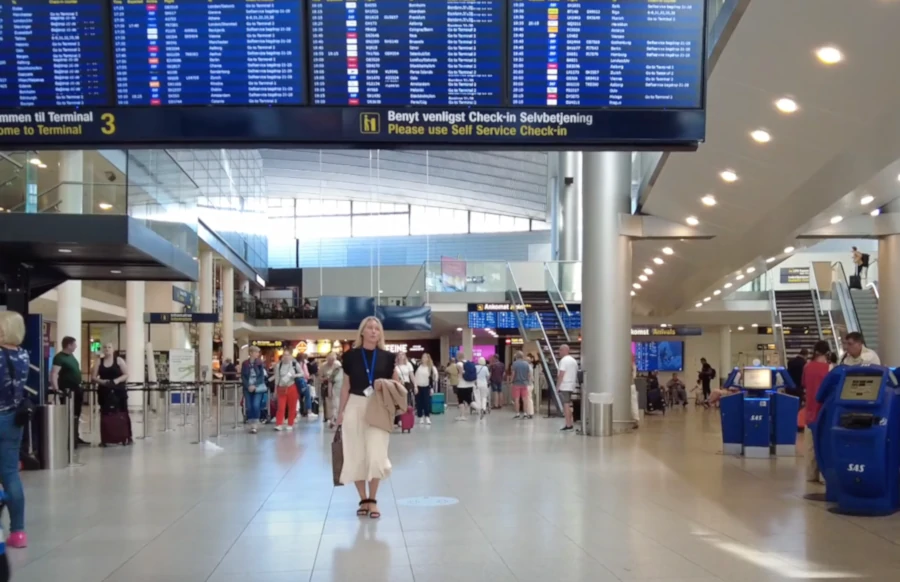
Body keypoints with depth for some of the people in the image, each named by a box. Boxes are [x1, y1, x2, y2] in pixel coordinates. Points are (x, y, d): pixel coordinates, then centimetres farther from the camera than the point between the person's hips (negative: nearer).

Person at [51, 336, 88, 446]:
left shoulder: (71, 356, 13)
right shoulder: (59, 357, -16)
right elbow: (54, 373, -26)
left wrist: (80, 386, 23)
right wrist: (56, 388, -36)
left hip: (76, 389, 9)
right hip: (67, 391, -9)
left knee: (76, 414, 15)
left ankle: (75, 436, 24)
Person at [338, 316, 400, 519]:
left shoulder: (387, 357, 4)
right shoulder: (351, 356, 3)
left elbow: (397, 384, 11)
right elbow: (346, 386, 8)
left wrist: (385, 385, -10)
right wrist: (341, 411, 4)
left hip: (377, 409, 0)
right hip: (355, 407, 0)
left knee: (376, 455, -6)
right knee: (356, 455, 2)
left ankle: (373, 500, 6)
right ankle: (363, 499, 14)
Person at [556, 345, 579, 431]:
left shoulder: (564, 360, -11)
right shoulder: (574, 360, 16)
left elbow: (561, 374, -16)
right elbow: (576, 374, 19)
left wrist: (557, 386, -12)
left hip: (564, 386, -9)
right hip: (571, 386, 9)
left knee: (566, 405, -6)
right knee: (568, 405, 14)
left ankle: (568, 425, -7)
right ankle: (571, 423, 15)